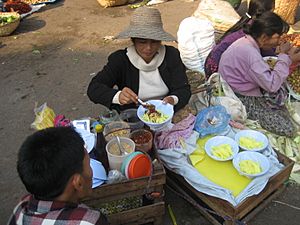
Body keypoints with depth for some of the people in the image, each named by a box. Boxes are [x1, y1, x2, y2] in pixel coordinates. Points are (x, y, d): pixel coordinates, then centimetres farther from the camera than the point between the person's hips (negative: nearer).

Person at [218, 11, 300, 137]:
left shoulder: (248, 43, 1)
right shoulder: (249, 52, -29)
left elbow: (265, 75, 3)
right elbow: (272, 85, -27)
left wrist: (287, 59, -6)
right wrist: (285, 58, -19)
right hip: (242, 99, -10)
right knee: (287, 130, -10)